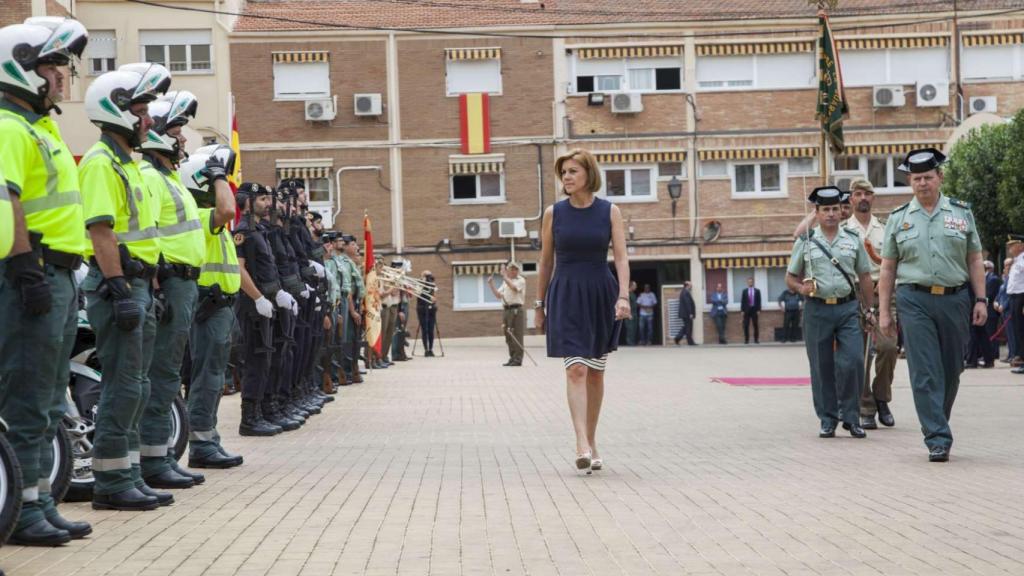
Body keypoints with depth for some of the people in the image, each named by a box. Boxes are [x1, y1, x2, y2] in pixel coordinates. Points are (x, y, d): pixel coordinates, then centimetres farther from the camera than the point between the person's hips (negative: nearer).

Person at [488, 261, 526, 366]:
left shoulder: (521, 280, 1)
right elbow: (498, 295, 20)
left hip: (516, 309, -7)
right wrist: (491, 285, 10)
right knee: (508, 335, 8)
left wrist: (505, 277, -19)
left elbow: (514, 288, -18)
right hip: (506, 310, 7)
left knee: (517, 335, -10)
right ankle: (512, 358, 15)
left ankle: (517, 359, -10)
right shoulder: (505, 282, 22)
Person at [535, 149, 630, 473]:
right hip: (566, 296, -1)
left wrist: (623, 296, -17)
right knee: (576, 369, -14)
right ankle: (582, 445, -21)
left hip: (601, 294, 1)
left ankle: (592, 441, 21)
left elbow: (621, 257, -4)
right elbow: (546, 261, 8)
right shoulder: (554, 213, 2)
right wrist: (539, 304, 9)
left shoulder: (609, 211, 1)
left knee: (596, 372, 9)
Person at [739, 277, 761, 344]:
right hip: (747, 310, 0)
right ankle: (746, 340, 1)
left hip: (754, 310, 0)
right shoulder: (744, 291, 6)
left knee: (755, 325, 2)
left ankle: (756, 339, 7)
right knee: (746, 326, -3)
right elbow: (742, 301, 4)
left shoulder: (757, 291, 6)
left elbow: (759, 301, 3)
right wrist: (742, 310, -4)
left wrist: (759, 310, -6)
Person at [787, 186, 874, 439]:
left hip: (848, 308, 1)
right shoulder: (805, 242, 6)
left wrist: (869, 310, 8)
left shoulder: (853, 240, 10)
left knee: (853, 362, -10)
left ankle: (851, 417, 4)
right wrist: (802, 288, -11)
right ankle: (827, 420, 13)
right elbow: (791, 278, 11)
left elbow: (864, 278, 13)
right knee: (822, 367, 3)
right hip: (817, 309, 0)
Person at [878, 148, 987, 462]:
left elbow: (974, 261, 10)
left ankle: (936, 427, 27)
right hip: (915, 301, -1)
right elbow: (887, 269, 8)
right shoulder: (898, 219, 8)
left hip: (955, 300, 2)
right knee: (925, 373, -8)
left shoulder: (962, 213, 9)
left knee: (951, 371, 9)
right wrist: (884, 311, 3)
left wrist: (981, 300, 1)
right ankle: (938, 440, -8)